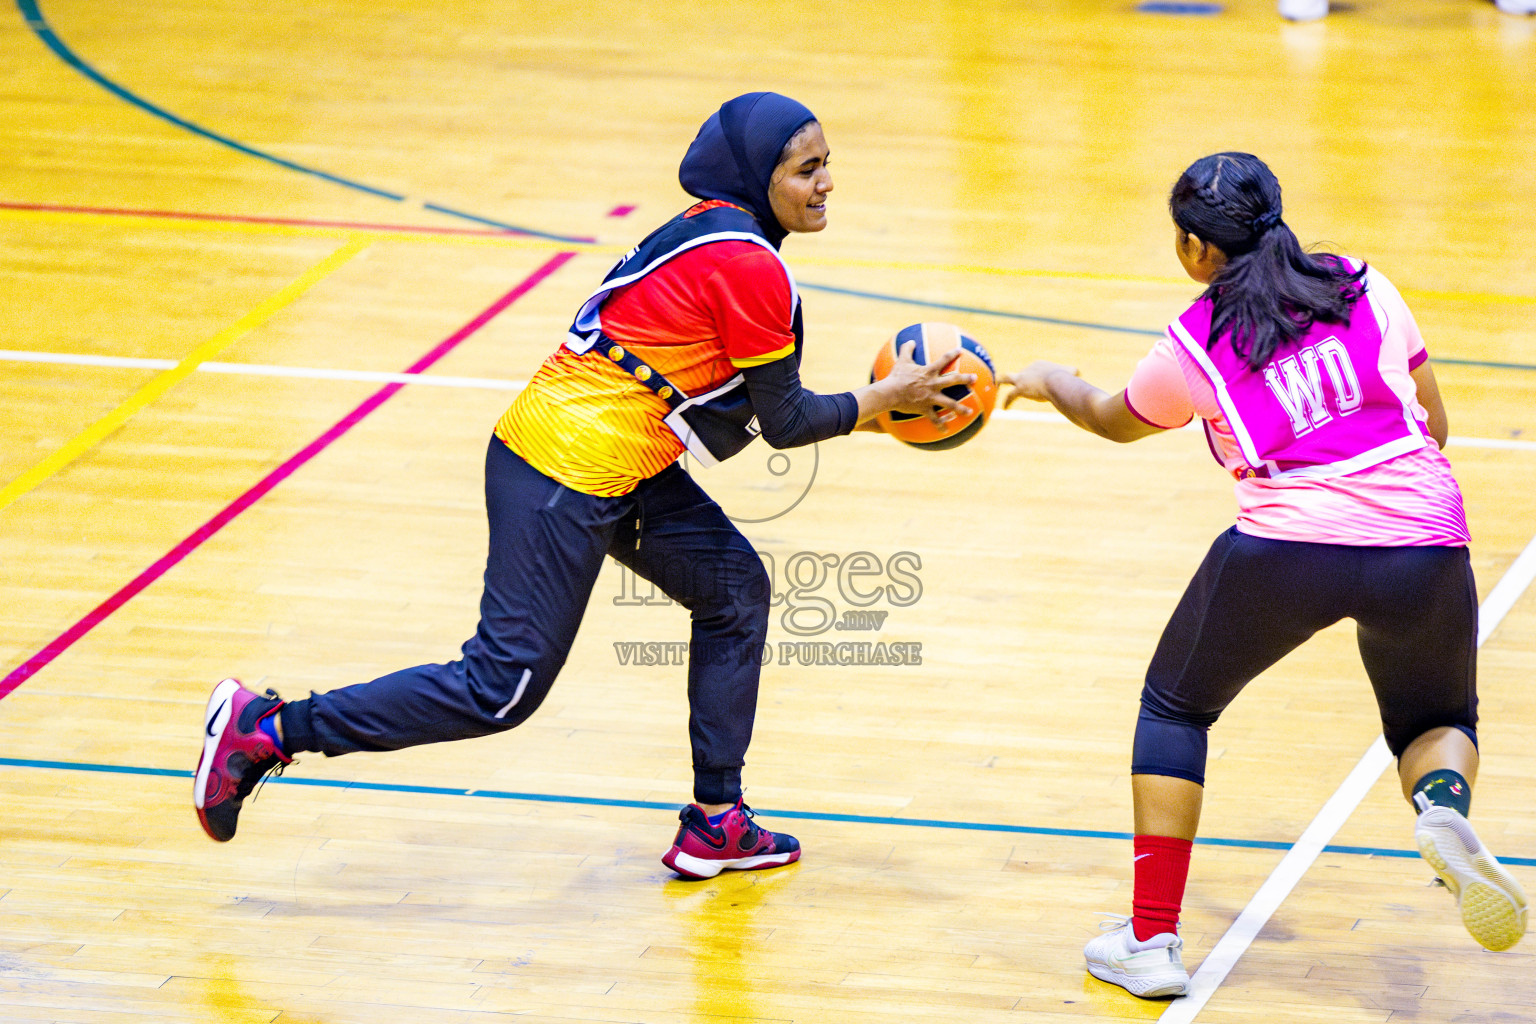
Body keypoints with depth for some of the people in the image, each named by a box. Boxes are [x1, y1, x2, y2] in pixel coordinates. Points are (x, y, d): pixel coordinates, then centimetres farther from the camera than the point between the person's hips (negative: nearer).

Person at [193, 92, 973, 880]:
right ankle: (263, 728, -4)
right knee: (502, 689, -7)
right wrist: (888, 398, 4)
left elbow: (762, 401, 22)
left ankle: (715, 826, 21)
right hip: (566, 476, -11)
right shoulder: (749, 268, -15)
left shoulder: (714, 231, 14)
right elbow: (785, 424, -7)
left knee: (734, 589, 16)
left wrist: (881, 403, 19)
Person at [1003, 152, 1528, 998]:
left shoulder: (1192, 348, 8)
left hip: (1285, 548, -2)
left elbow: (1115, 421, 29)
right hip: (1422, 546, 2)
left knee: (1174, 708, 22)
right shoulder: (1365, 288, 12)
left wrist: (1050, 384, 49)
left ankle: (1150, 941, 16)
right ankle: (1443, 808, -11)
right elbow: (1434, 422, 16)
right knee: (1436, 722, 27)